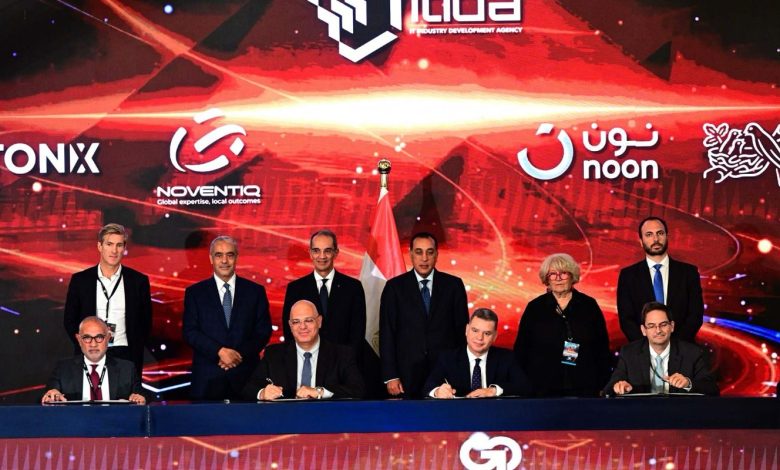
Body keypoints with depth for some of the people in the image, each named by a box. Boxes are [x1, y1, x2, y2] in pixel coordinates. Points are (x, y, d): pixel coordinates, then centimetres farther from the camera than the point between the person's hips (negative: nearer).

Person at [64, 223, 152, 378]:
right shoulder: (80, 280, 5)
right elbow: (69, 320, 11)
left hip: (125, 354, 0)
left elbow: (145, 323, 8)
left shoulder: (138, 281, 4)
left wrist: (135, 354, 0)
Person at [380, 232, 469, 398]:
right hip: (408, 373, 0)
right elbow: (387, 333, 2)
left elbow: (462, 329, 7)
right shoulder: (394, 287, 4)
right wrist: (390, 376, -5)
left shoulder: (453, 285, 6)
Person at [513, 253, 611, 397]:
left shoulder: (589, 305, 7)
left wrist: (602, 386, 2)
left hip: (584, 389, 1)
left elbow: (603, 349, 8)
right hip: (544, 390, -1)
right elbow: (521, 350, 6)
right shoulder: (534, 308, 5)